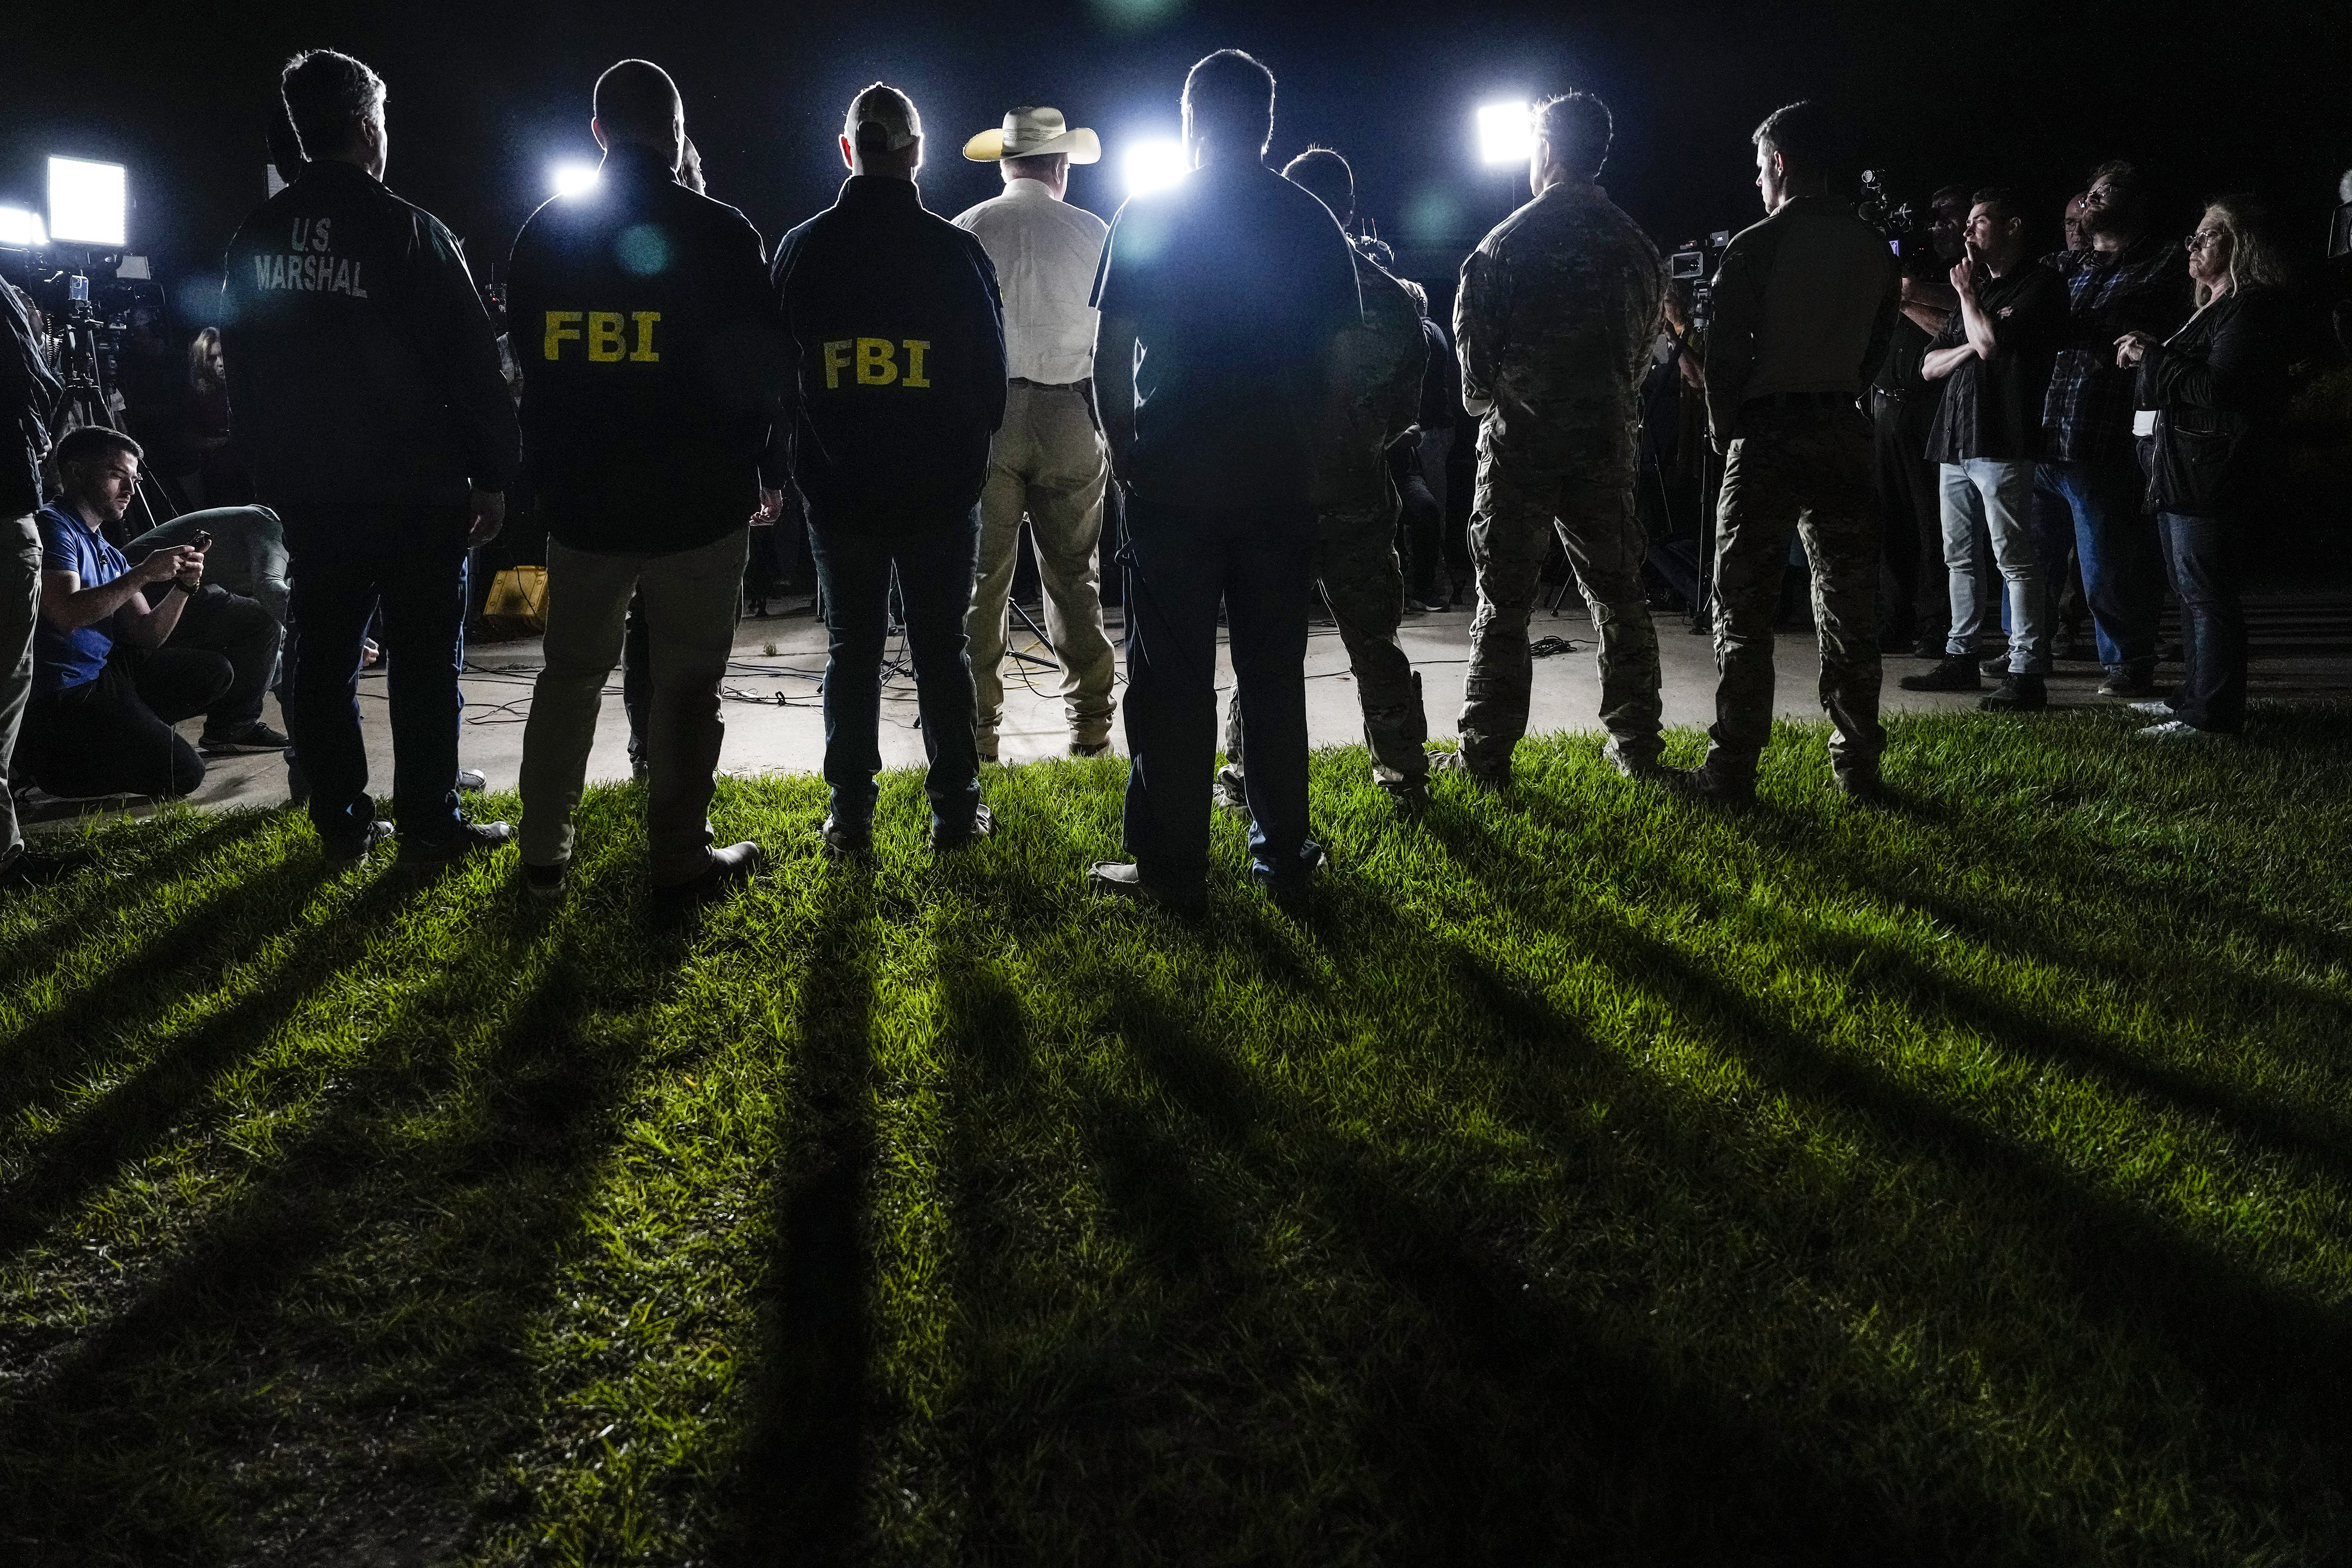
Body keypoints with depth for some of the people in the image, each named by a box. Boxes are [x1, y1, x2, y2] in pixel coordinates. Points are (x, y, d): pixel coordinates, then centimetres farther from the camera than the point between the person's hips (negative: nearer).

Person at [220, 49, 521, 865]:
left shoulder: (254, 239, 7)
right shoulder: (408, 231, -11)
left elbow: (243, 369, 15)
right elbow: (473, 365, -11)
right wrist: (492, 475, -3)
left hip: (307, 491, 5)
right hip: (413, 491, -5)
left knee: (323, 656, 10)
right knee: (423, 660, 2)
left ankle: (341, 822, 16)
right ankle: (429, 823, 5)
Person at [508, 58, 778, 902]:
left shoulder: (545, 232, 4)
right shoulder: (722, 234, -8)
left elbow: (527, 364, 11)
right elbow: (759, 370, -4)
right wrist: (748, 469, 10)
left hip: (582, 500, 4)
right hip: (698, 504, -4)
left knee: (571, 673, 15)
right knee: (686, 683, 5)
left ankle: (543, 856, 21)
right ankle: (680, 859, 9)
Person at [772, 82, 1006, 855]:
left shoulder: (800, 249, -2)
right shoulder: (956, 250, -8)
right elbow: (991, 380, -1)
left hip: (838, 490, 2)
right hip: (940, 492, -1)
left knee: (852, 648, 10)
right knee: (941, 647, 8)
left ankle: (850, 814, 14)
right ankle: (954, 809, 14)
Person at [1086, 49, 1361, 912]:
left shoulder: (1148, 216, -4)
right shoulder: (1311, 222, 4)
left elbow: (1111, 353, -5)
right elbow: (1337, 365, 4)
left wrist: (1123, 446, 7)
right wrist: (1309, 449, 13)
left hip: (1171, 478, -3)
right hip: (1278, 483, 3)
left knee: (1171, 677, 3)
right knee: (1273, 673, 11)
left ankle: (1171, 868, 6)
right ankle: (1283, 857, 17)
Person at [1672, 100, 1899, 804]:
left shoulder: (1755, 247, -9)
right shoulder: (1874, 249, 7)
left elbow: (1726, 354, -10)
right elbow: (1878, 346, 10)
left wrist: (1724, 430, 4)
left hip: (1767, 433, -5)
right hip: (1842, 432, 5)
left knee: (1744, 609, 0)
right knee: (1848, 605, 9)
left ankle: (1732, 769, 0)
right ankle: (1857, 764, 13)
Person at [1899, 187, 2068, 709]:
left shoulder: (2039, 285, -3)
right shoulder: (1978, 287, 23)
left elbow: (1992, 343, -18)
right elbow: (1929, 366, 18)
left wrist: (1968, 295, -1)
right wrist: (1970, 348, -2)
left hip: (2001, 444, -9)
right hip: (1955, 440, 9)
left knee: (2014, 559, -9)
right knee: (1959, 558, 12)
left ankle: (2027, 672, -9)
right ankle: (1960, 658, 20)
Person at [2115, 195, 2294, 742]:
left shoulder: (2251, 309, -11)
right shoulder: (2213, 309, 21)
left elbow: (2215, 385, -21)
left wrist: (2151, 357, -14)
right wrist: (2146, 359, 8)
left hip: (2209, 477, -11)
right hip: (2181, 473, 11)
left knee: (2207, 595, -9)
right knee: (2192, 593, 15)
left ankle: (2212, 715, -7)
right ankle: (2194, 697, 23)